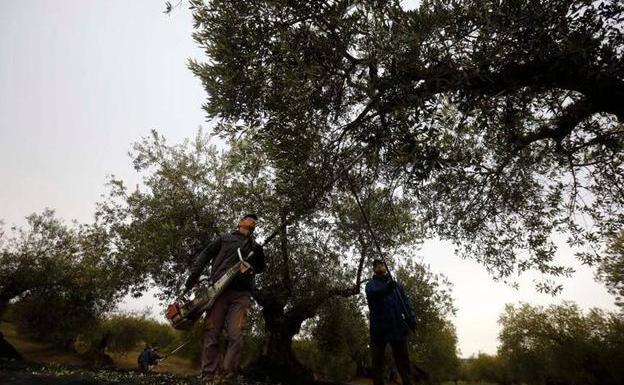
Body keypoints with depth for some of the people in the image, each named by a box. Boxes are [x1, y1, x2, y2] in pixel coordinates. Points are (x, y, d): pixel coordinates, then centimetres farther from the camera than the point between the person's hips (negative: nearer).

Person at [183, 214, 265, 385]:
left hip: (241, 294, 2)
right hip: (219, 290, -2)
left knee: (235, 338, -10)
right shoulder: (225, 238, 17)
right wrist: (191, 279, -1)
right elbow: (204, 256, 10)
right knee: (211, 336, -5)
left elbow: (260, 269, 24)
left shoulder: (254, 246, 26)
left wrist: (259, 252, 5)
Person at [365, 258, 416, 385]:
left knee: (403, 360, 4)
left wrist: (411, 316, -14)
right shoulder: (371, 284, 10)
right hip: (379, 327, -2)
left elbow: (405, 301, 6)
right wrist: (386, 288, -35)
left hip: (398, 326, 2)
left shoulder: (396, 284, 19)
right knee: (377, 361, 2)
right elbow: (372, 294, -14)